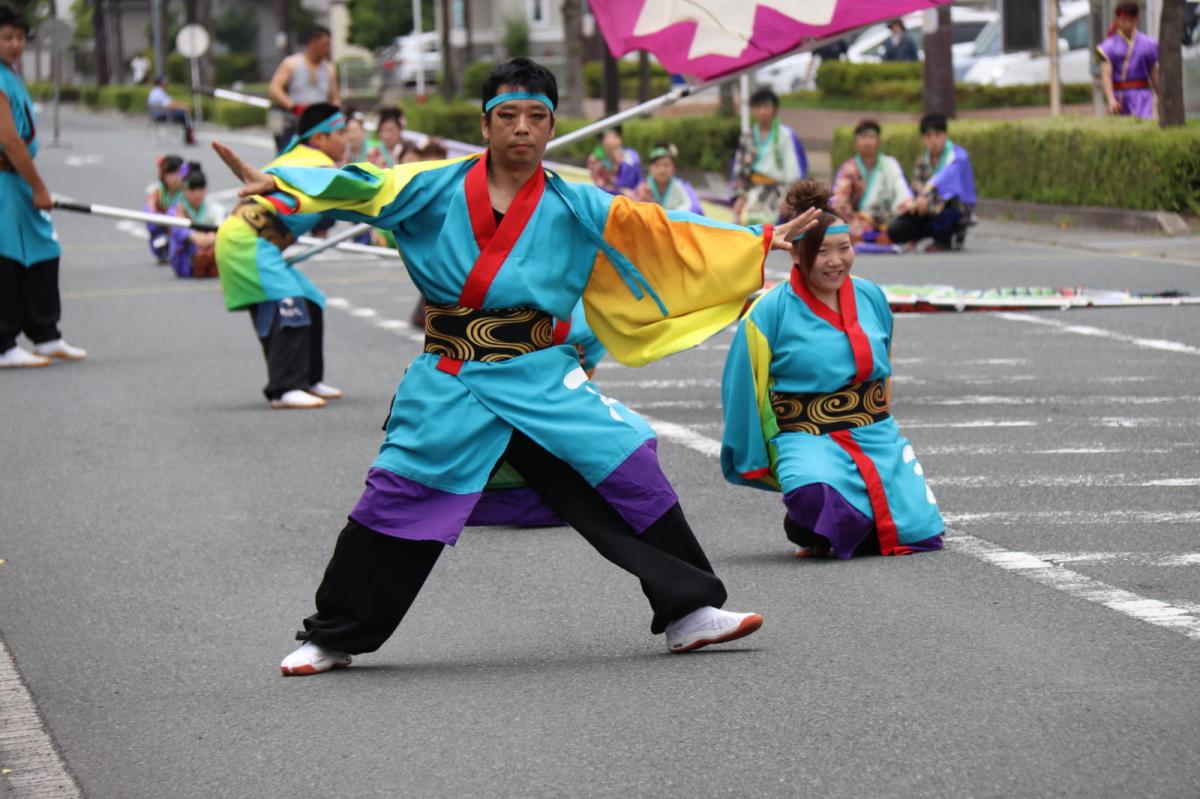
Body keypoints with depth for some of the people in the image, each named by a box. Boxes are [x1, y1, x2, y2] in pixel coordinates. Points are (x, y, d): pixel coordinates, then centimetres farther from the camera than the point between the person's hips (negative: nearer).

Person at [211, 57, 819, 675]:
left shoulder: (575, 208, 4)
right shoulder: (435, 188, 1)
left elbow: (662, 232, 4)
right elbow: (361, 189, -9)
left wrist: (759, 241, 0)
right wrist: (273, 184, -25)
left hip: (542, 380, 1)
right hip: (450, 386, -1)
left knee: (629, 472, -7)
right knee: (393, 501, -3)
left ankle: (689, 613, 7)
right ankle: (330, 639, 13)